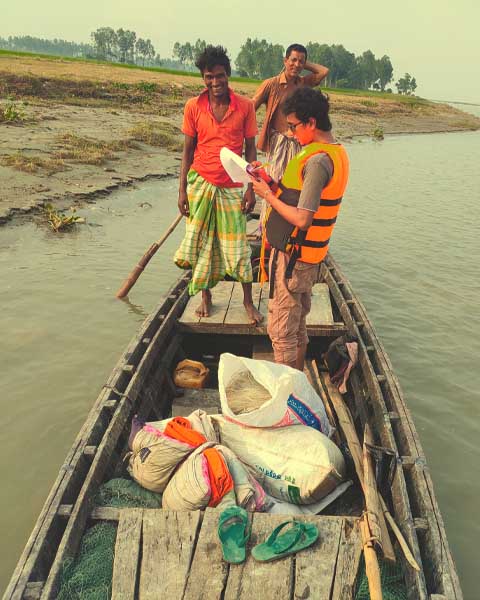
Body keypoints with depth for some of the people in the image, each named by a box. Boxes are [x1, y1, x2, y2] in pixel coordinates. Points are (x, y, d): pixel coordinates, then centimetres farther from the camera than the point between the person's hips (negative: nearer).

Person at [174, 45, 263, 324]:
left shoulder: (245, 106, -3)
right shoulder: (194, 107, -2)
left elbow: (250, 149, 1)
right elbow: (188, 151, 3)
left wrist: (251, 188, -5)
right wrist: (182, 190, -2)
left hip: (232, 187, -1)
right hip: (200, 183, 1)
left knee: (238, 246, 2)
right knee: (202, 243, 7)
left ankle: (248, 301, 18)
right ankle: (206, 296, 26)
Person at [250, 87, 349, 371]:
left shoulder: (317, 161, -23)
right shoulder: (337, 152, 8)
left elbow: (302, 219, -26)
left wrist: (268, 195, -14)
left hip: (293, 255, -10)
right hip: (310, 256, 10)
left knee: (281, 330, 3)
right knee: (298, 325, 21)